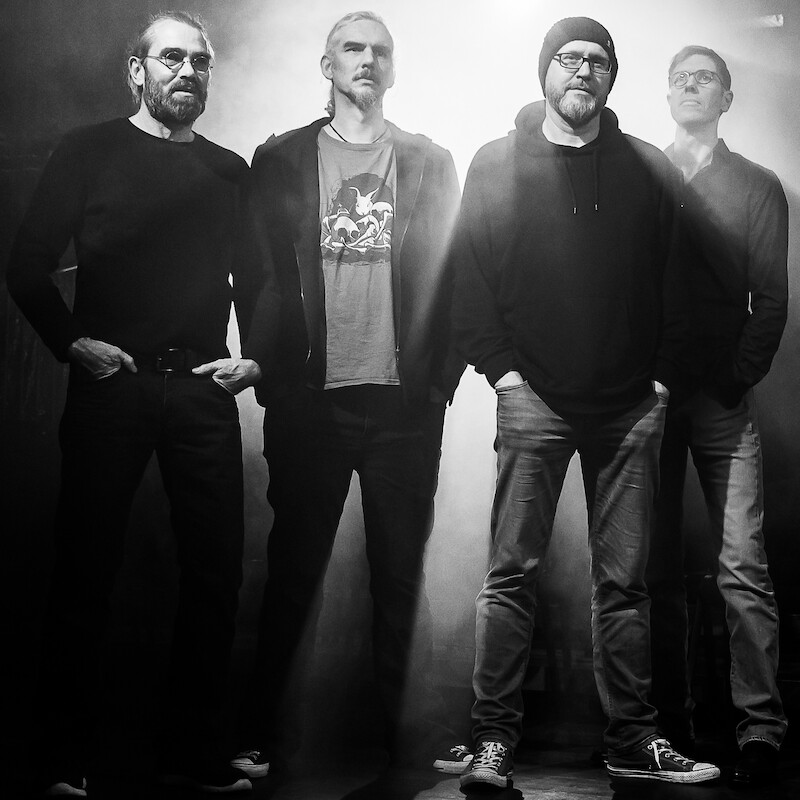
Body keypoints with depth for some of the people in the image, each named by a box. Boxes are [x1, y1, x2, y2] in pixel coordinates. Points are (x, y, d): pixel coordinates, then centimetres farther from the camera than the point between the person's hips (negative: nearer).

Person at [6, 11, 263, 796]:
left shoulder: (229, 171, 14)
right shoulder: (89, 151, 4)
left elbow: (256, 281, 20)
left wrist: (256, 355, 6)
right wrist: (72, 342, -8)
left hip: (203, 389, 3)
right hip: (110, 385, -3)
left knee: (215, 569, 2)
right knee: (86, 568, 1)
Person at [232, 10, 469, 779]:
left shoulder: (430, 162, 11)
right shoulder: (279, 159, 9)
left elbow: (450, 275, 6)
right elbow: (261, 274, 4)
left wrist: (443, 372, -3)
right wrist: (270, 373, -4)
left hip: (404, 399, 1)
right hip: (310, 398, 0)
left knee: (401, 572, 6)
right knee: (293, 569, 6)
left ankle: (418, 731, 14)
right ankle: (264, 735, 14)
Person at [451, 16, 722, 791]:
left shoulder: (648, 170, 10)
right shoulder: (497, 164, 6)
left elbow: (672, 283, 9)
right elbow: (469, 275, 2)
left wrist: (662, 376, -1)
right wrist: (501, 369, -7)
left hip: (631, 406, 2)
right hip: (534, 399, -2)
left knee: (624, 580, 6)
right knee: (512, 574, -4)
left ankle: (632, 739, 13)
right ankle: (493, 739, 1)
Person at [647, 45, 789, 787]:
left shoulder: (757, 186, 12)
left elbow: (770, 299, 5)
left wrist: (739, 378, -8)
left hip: (722, 398, -1)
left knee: (743, 567, -9)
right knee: (658, 570, 2)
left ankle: (760, 727, -6)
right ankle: (669, 722, 8)